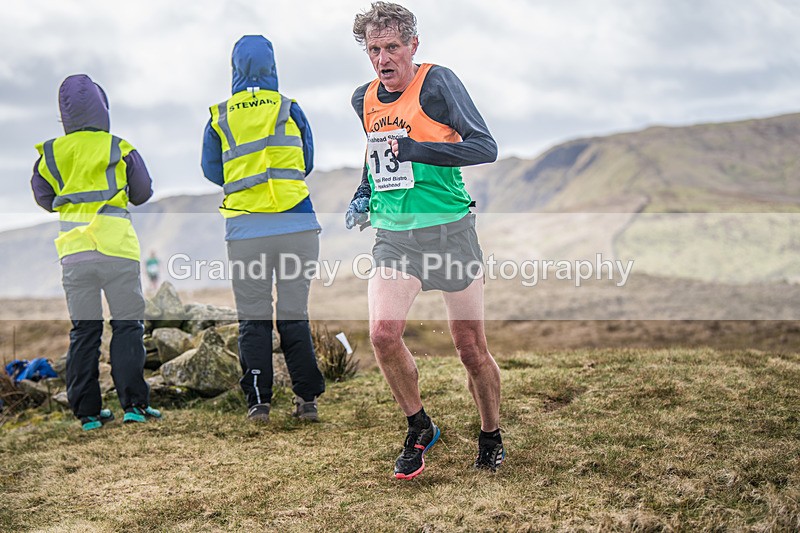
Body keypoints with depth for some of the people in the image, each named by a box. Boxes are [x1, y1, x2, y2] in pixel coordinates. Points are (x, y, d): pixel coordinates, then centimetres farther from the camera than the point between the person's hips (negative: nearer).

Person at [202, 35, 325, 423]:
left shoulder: (219, 117, 4)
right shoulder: (290, 109, 3)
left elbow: (212, 173, 11)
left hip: (245, 229, 0)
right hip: (296, 225, 0)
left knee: (252, 319, 7)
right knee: (295, 315, 7)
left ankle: (258, 401, 6)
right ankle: (306, 398, 9)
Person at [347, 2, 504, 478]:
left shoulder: (437, 83, -10)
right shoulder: (363, 100, 9)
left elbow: (486, 148, -17)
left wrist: (415, 149, -23)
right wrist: (364, 196, 14)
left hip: (449, 231, -4)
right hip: (393, 236, 4)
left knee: (472, 349, 4)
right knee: (383, 333, -16)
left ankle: (492, 437, 28)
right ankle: (419, 429, 7)